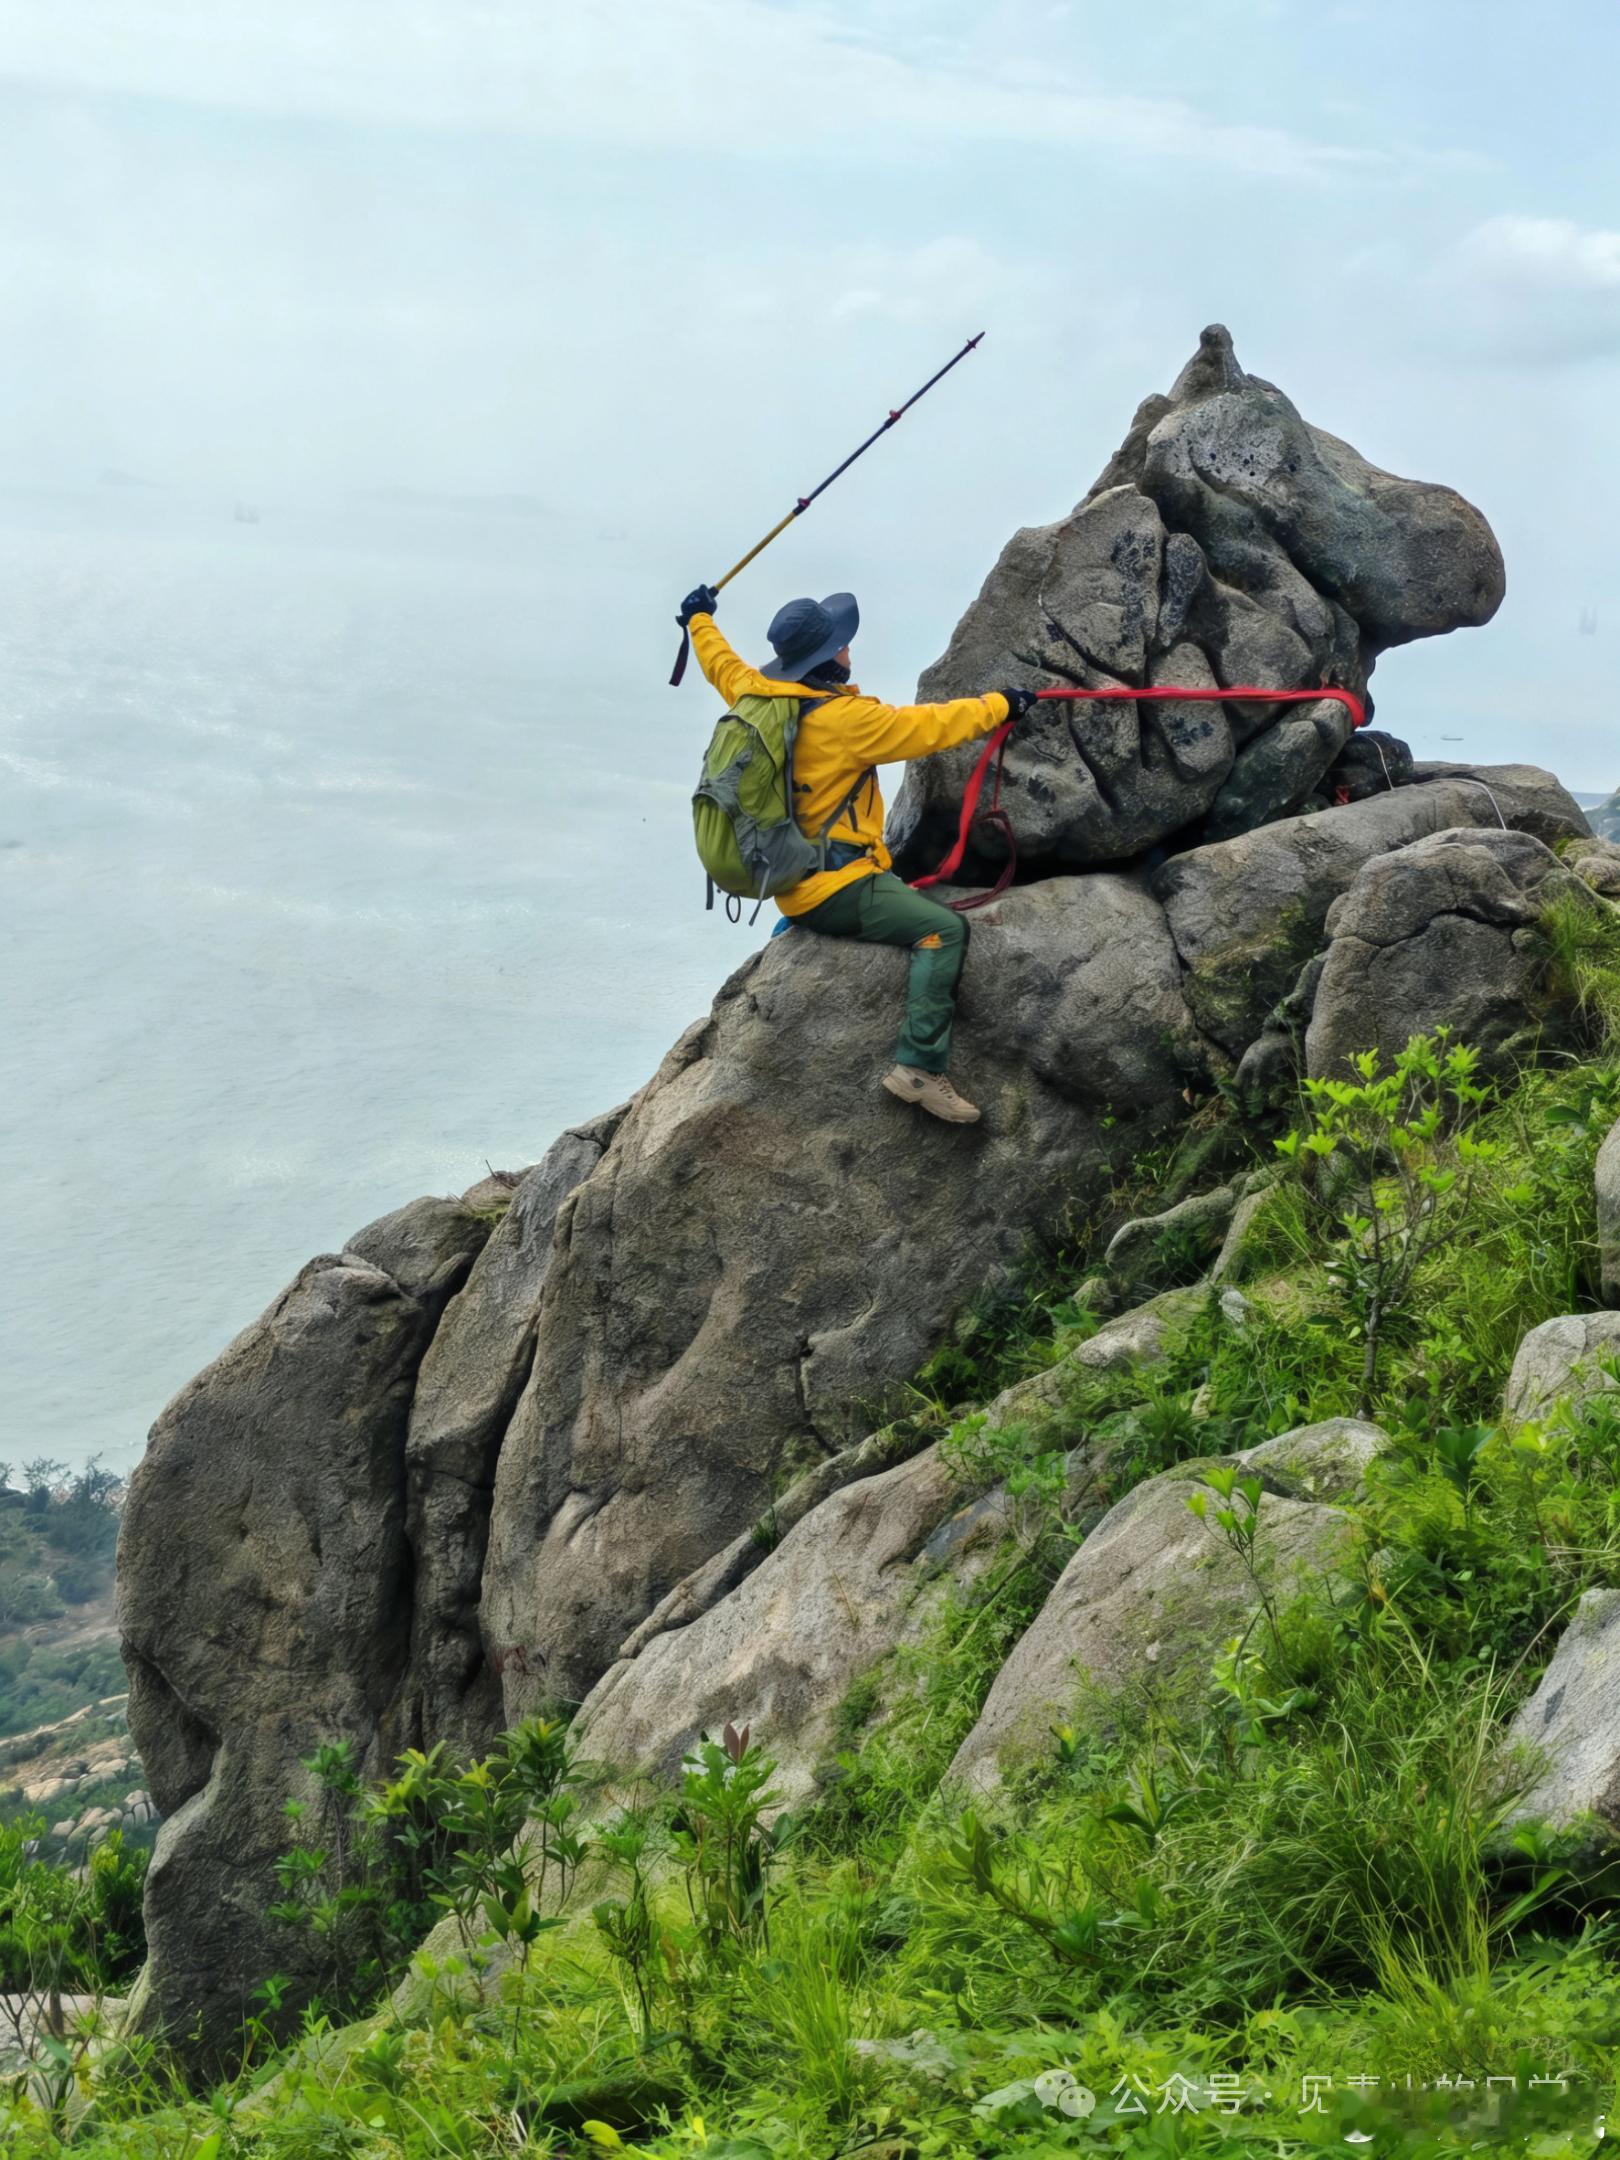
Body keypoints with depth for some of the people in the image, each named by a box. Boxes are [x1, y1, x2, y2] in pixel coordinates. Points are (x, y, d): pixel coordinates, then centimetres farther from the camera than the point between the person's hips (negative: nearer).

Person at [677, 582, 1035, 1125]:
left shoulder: (757, 695, 4)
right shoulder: (845, 718, -19)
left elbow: (723, 666, 26)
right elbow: (931, 726, -14)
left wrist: (700, 620, 46)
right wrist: (1000, 705, 0)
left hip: (790, 882, 10)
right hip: (833, 889, -10)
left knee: (912, 900, 31)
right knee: (944, 929, -19)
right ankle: (919, 1066, -26)